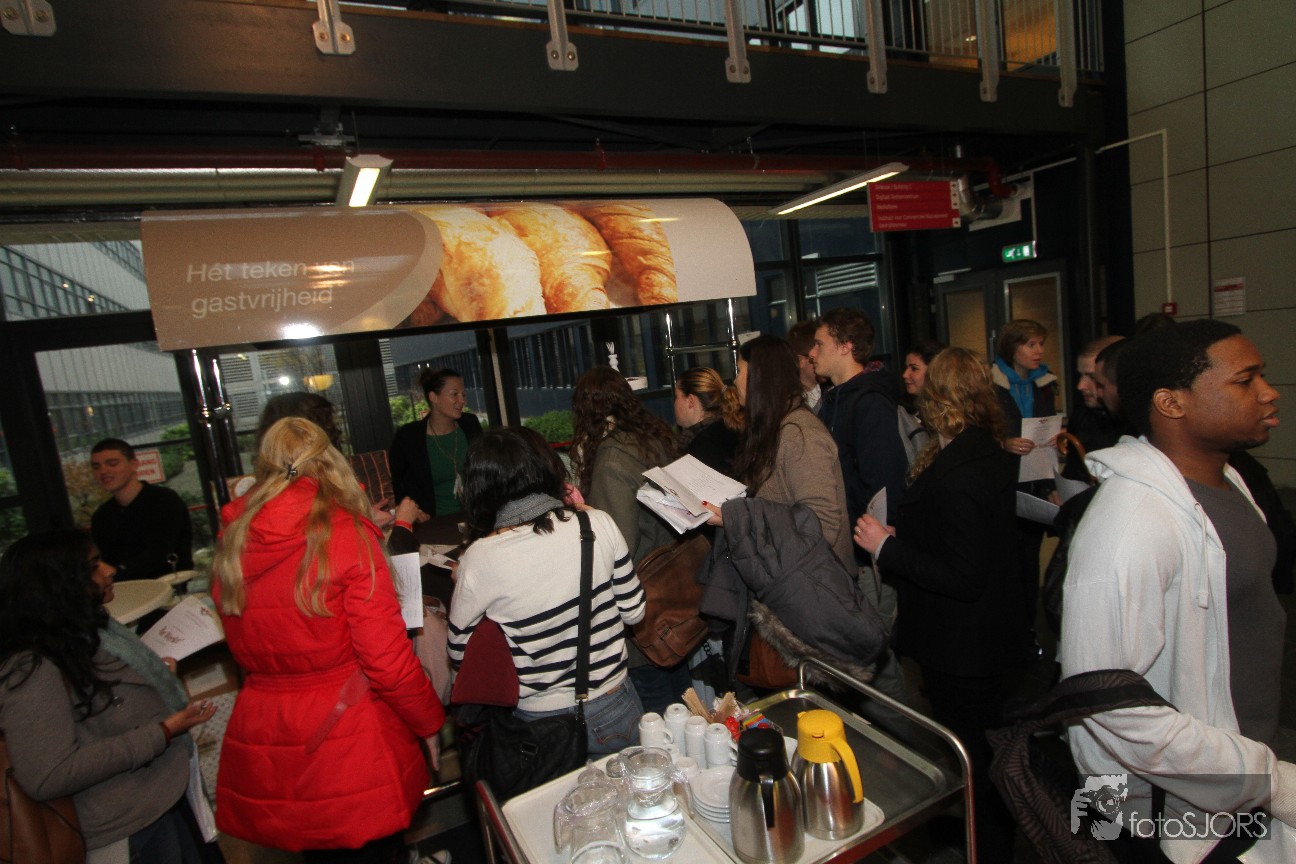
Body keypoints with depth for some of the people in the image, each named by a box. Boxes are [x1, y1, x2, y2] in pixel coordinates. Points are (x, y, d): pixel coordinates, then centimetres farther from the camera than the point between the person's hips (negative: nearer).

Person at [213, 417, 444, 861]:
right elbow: (388, 662, -17)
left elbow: (244, 650, 13)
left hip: (262, 758, 5)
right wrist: (431, 723, -2)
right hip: (349, 751, -5)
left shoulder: (231, 544, -2)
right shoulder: (348, 536, -18)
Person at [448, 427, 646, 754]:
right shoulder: (597, 524, -15)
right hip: (613, 709, 2)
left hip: (540, 721, -1)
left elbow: (460, 655, -5)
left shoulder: (478, 559, -19)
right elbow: (634, 611, -3)